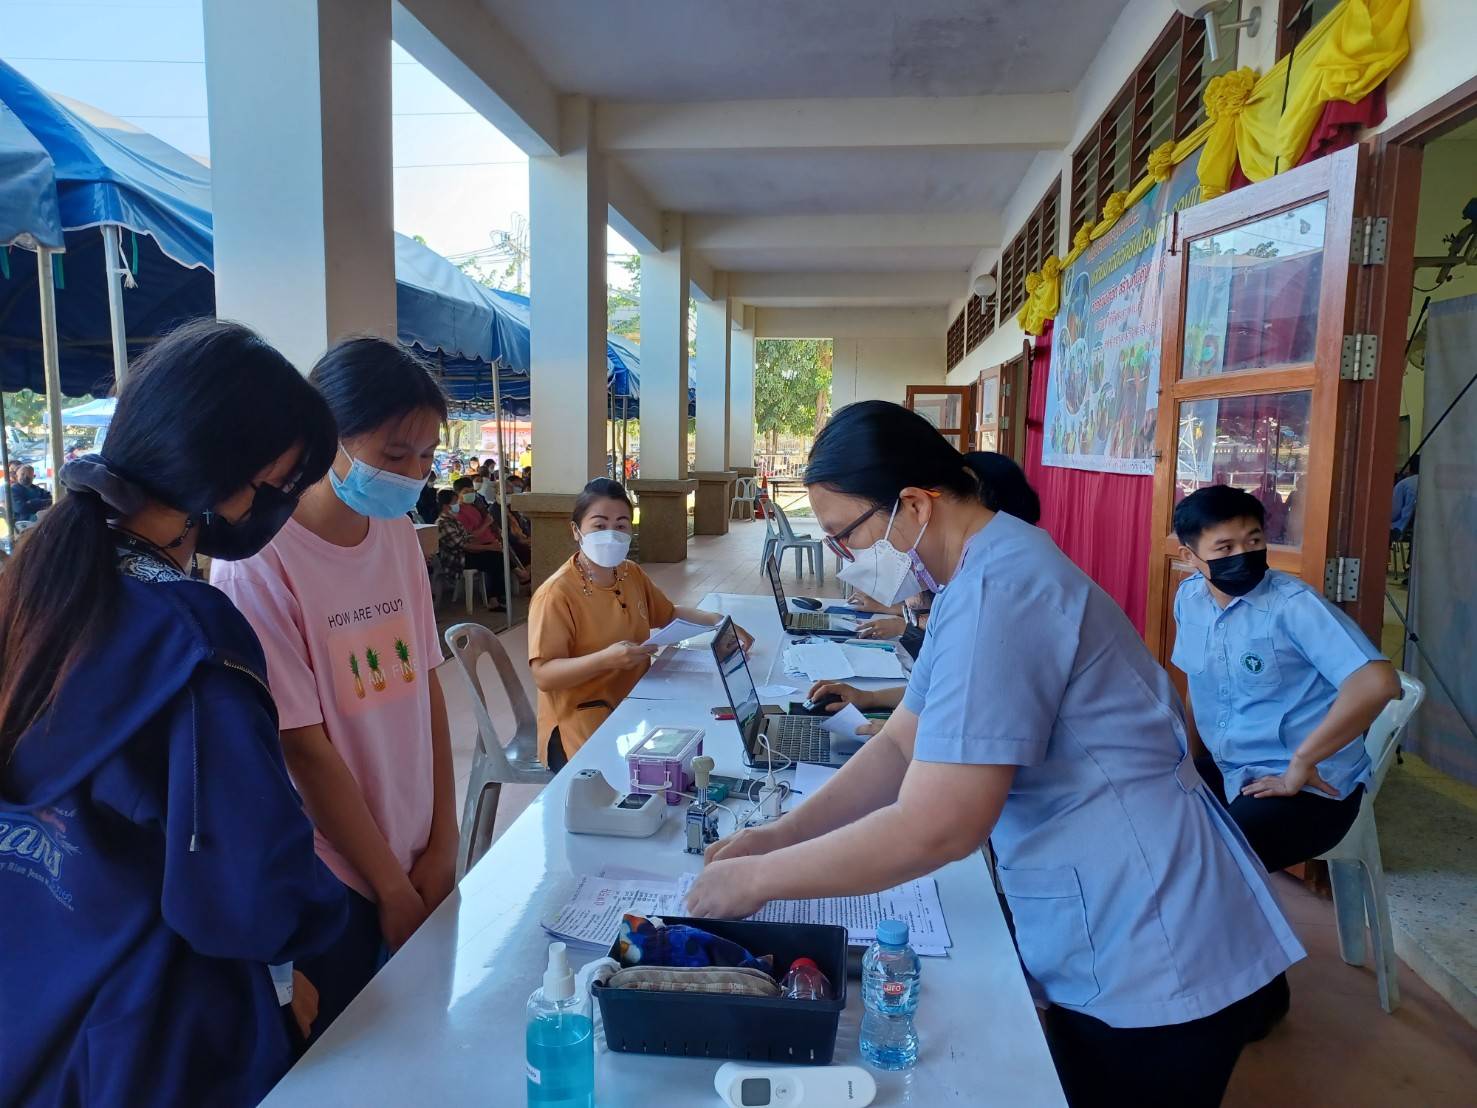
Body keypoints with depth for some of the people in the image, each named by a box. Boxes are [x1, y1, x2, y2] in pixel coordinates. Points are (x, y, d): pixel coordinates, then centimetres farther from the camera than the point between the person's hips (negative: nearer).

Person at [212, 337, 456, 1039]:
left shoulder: (399, 534, 1)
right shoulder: (261, 559, -18)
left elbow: (427, 689, 3)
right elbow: (303, 745, -17)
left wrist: (442, 845, 1)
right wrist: (392, 886, -9)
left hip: (413, 861, 6)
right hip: (326, 886, -5)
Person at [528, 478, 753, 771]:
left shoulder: (633, 574, 7)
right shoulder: (556, 594, -16)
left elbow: (669, 614, 24)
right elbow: (543, 676, -20)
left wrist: (716, 621, 7)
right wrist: (605, 659, -34)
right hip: (581, 725, -7)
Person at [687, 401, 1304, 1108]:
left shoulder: (998, 588, -28)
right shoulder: (979, 573, 6)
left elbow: (934, 828, -32)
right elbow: (902, 744, 8)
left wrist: (758, 879, -19)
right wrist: (779, 835, -2)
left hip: (1155, 960, -9)